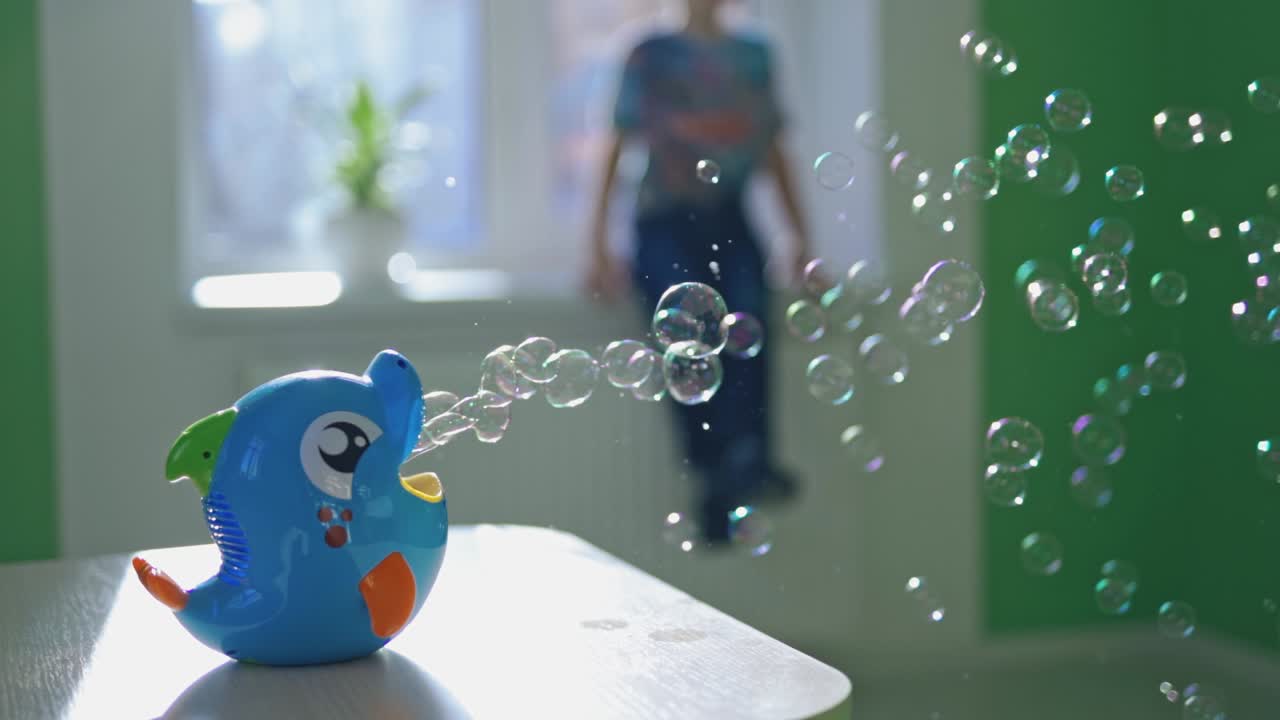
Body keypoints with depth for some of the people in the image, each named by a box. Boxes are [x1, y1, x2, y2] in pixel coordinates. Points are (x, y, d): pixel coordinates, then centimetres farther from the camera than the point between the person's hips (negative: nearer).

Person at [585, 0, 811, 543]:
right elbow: (618, 149, 4)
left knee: (748, 310, -30)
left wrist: (800, 235, 11)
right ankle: (718, 473, -35)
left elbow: (773, 151, 21)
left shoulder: (755, 57, 17)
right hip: (666, 224, -2)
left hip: (730, 224, 2)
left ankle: (746, 462, -44)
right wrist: (600, 249, -5)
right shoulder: (653, 55, 8)